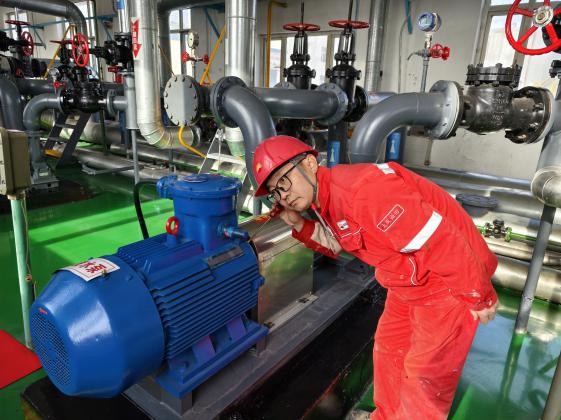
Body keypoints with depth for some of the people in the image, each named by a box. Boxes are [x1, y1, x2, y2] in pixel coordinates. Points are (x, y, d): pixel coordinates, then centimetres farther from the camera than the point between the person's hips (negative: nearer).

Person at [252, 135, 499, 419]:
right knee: (389, 348, 22)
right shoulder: (328, 201, -2)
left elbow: (442, 241, -30)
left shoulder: (363, 191, -33)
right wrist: (298, 224, -3)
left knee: (426, 374, 6)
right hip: (409, 281, 9)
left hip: (452, 282, -9)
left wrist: (480, 297, -18)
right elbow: (337, 245, 13)